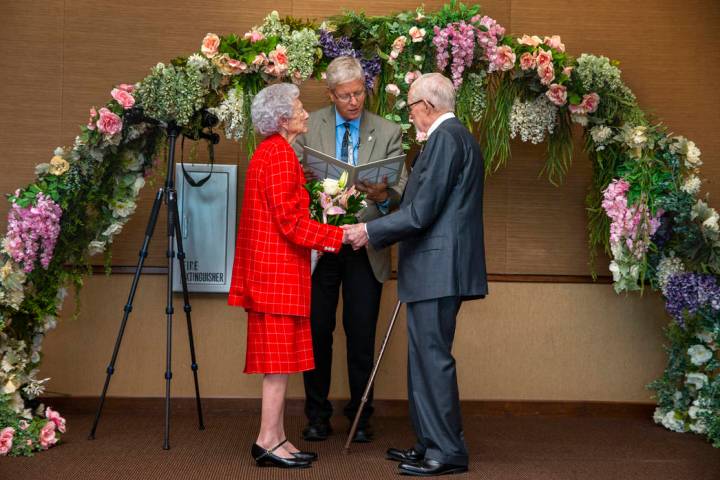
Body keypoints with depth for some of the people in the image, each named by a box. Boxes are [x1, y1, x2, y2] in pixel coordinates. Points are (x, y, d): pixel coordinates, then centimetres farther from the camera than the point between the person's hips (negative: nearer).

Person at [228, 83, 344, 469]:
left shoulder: (267, 152, 18)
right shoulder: (279, 154, -14)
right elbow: (291, 221, -18)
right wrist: (340, 236, -12)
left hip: (271, 268, 10)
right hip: (280, 268, -10)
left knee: (279, 356, 11)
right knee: (280, 356, -6)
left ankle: (276, 438, 16)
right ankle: (268, 440, -1)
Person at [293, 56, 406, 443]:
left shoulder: (388, 132, 3)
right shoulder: (309, 126, 4)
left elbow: (401, 190, -5)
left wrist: (384, 196, -27)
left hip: (365, 247, 0)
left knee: (362, 334, 4)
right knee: (317, 330, 6)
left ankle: (360, 416, 17)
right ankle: (317, 415, 19)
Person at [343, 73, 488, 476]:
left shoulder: (445, 138, -13)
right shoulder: (458, 136, 19)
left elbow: (422, 212, -18)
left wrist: (370, 231, -10)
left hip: (437, 267, -11)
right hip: (440, 267, 11)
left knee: (433, 358, -6)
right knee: (426, 356, 15)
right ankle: (432, 443, 22)